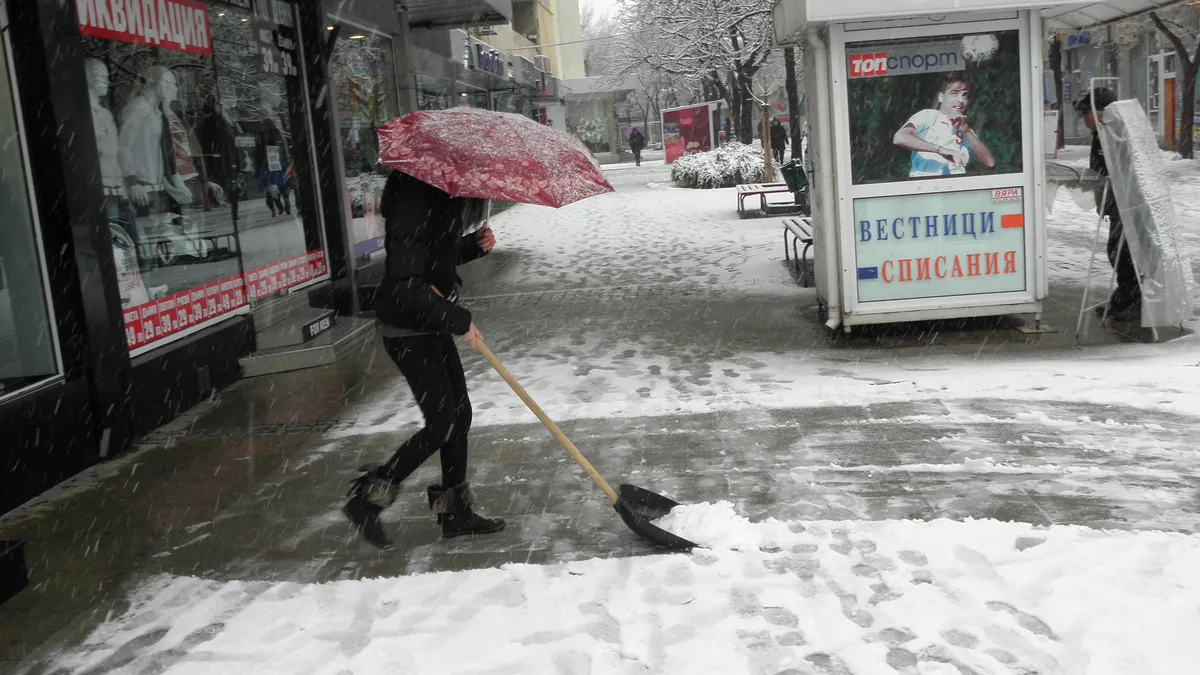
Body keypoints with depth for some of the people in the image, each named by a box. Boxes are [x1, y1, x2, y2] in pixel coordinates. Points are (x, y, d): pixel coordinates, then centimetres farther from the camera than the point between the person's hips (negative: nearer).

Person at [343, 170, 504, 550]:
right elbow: (406, 284, -28)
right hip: (408, 330, -10)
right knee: (441, 423, -5)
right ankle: (366, 499, 10)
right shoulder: (414, 202, -24)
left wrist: (474, 245, 1)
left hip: (431, 326, 10)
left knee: (460, 414, 13)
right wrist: (459, 320, -22)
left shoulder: (440, 198, 7)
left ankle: (455, 512, 25)